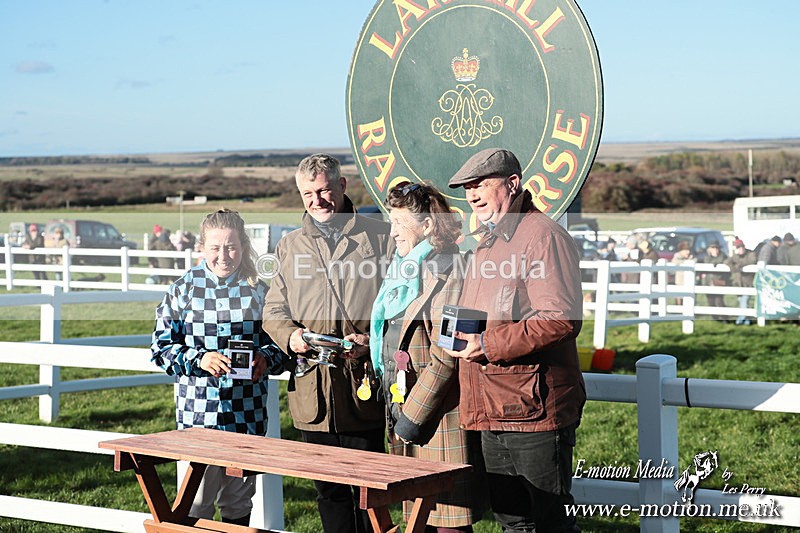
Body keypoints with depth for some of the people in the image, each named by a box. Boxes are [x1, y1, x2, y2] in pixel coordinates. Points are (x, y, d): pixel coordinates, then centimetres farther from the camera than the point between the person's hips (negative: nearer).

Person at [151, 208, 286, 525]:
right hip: (197, 412, -2)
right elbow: (161, 345, 1)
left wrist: (266, 359, -11)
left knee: (239, 497, 12)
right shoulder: (184, 288, 0)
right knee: (197, 500, -3)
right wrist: (198, 359, -15)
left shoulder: (258, 290, 5)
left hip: (247, 412, 2)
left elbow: (278, 340, 10)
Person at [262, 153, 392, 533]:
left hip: (364, 384, -3)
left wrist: (372, 339, -14)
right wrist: (290, 335, -6)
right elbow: (273, 309, 15)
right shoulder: (290, 246, 16)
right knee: (328, 490, 9)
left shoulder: (380, 237, 5)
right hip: (312, 387, 3)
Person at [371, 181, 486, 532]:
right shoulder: (406, 272, 16)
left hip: (438, 423, -9)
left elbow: (445, 358, -18)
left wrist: (411, 417, -16)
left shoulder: (447, 273, -13)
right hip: (405, 414, 9)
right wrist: (396, 412, 17)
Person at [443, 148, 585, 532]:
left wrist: (488, 343, -20)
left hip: (536, 410, -10)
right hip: (494, 412, 10)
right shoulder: (488, 242, 20)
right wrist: (461, 335, 11)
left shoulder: (543, 235, -12)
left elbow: (562, 320, -22)